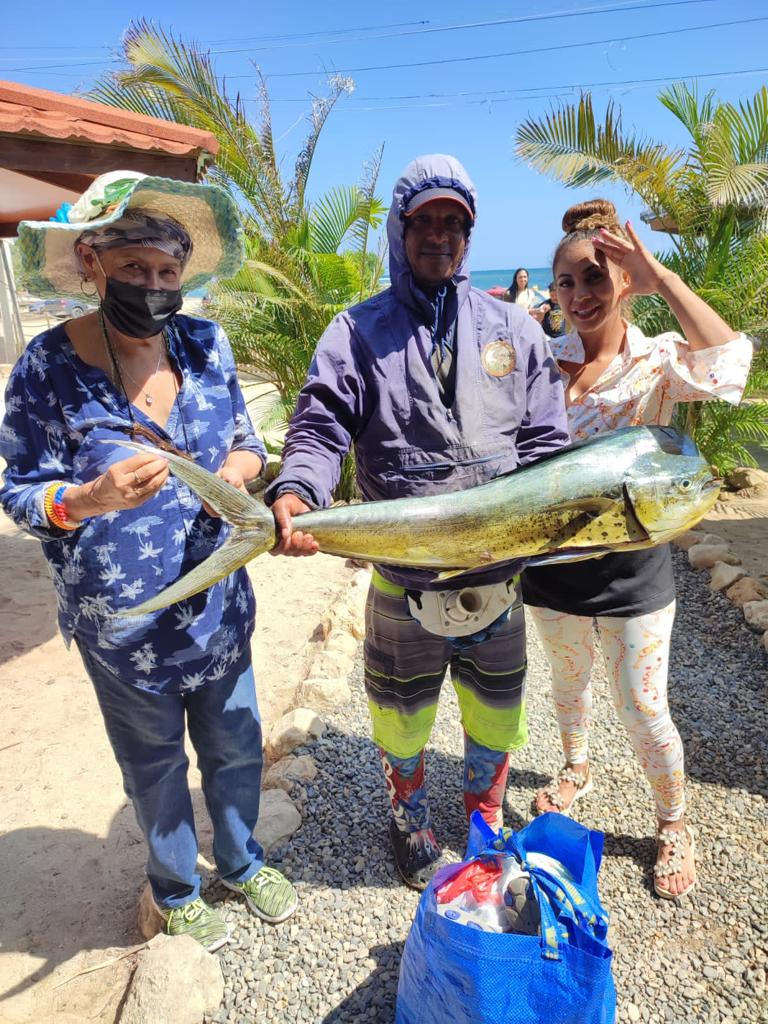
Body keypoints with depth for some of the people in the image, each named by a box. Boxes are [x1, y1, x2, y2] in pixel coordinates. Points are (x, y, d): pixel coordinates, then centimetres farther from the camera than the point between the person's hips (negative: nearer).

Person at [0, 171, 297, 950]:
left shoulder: (206, 344, -3)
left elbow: (247, 443, 7)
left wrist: (241, 466, -17)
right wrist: (89, 499, -31)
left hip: (219, 601, 4)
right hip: (123, 619, -3)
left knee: (236, 745, 21)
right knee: (155, 762, 19)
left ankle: (241, 862, 51)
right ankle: (174, 890, 49)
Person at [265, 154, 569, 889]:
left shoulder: (514, 329, 5)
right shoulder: (358, 331, 0)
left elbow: (545, 444, 2)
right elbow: (320, 428, -11)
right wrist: (295, 491, -31)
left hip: (498, 576, 2)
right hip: (402, 580, -2)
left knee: (496, 718, 21)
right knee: (401, 718, 18)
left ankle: (485, 819, 50)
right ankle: (409, 822, 48)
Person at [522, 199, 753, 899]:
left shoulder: (659, 362, -10)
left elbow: (727, 364, -31)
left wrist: (663, 279, -25)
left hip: (632, 570, -2)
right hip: (553, 560, 3)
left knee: (643, 711, 9)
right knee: (569, 681, 24)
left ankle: (675, 823, 37)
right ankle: (577, 769, 53)